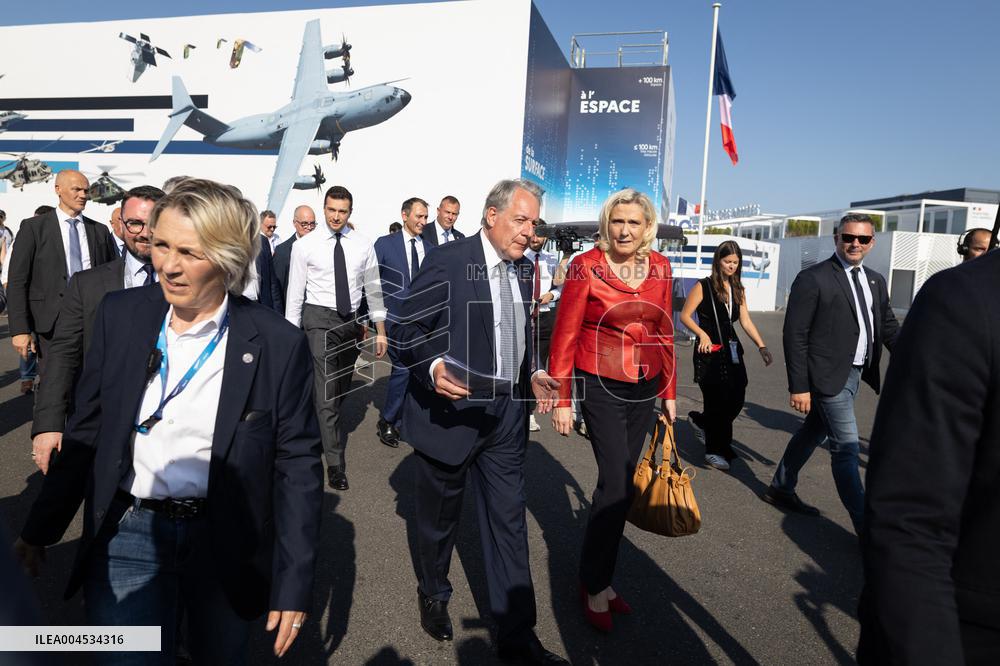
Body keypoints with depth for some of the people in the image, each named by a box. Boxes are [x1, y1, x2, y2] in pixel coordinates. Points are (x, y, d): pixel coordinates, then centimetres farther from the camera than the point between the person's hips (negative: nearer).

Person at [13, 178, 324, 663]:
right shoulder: (120, 315, -5)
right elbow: (86, 431, 5)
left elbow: (298, 466, -10)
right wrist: (39, 530, 10)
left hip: (225, 542, -1)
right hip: (127, 533, 1)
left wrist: (294, 584, -9)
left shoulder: (278, 344, -15)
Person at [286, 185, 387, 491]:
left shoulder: (363, 245, 1)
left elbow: (373, 289, 5)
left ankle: (324, 428, 44)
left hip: (352, 319, 4)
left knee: (342, 387, 18)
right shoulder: (305, 245, -5)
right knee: (326, 389, -10)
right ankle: (335, 463, -6)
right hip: (320, 319, -3)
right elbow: (295, 293, -2)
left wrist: (380, 330, 4)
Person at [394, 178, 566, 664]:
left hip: (506, 415, 5)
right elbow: (407, 330, -12)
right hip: (449, 411, -5)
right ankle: (433, 595, 45)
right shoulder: (449, 260, -13)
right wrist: (432, 367, -30)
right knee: (440, 516, 17)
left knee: (509, 522, 9)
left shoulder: (523, 269, 7)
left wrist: (532, 375, 5)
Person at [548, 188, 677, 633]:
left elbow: (664, 332, 11)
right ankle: (596, 585, 16)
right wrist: (561, 400, -10)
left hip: (645, 389, 5)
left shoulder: (659, 267, 4)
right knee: (615, 483, -5)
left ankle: (595, 576, 29)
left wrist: (669, 392, 11)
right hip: (602, 389, -5)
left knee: (621, 482, 12)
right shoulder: (585, 266, -10)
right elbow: (564, 336, -8)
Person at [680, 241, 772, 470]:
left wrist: (762, 346, -2)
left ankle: (700, 421, 33)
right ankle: (715, 451, 13)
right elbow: (685, 316, -5)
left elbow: (746, 322, 10)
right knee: (717, 402, -3)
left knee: (736, 400, 5)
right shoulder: (703, 286, -5)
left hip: (732, 350, 6)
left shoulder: (738, 290, 12)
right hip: (709, 352, -6)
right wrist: (702, 334, -20)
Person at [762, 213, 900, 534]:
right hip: (829, 375, -7)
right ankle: (866, 524, 5)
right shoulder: (812, 279, -11)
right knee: (846, 447, -4)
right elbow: (794, 336, -13)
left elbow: (889, 326, 14)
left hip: (855, 374, 8)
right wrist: (799, 386, -15)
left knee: (813, 433, 19)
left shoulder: (875, 281, 11)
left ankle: (780, 489, 35)